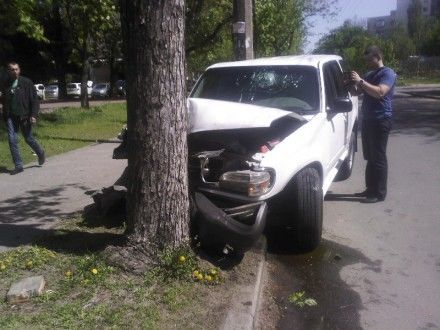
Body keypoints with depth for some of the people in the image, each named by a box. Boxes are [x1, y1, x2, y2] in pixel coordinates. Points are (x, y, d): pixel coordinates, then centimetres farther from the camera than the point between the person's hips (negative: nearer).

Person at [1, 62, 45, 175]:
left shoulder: (26, 82, -5)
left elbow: (34, 100, -7)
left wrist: (33, 115, -14)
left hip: (24, 116, -3)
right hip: (11, 117, 3)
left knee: (29, 139, 8)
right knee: (12, 140, -3)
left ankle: (40, 153, 38)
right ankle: (18, 166, 5)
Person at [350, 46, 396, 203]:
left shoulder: (387, 73, -8)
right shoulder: (369, 75, 19)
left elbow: (380, 92, -25)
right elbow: (358, 91, 23)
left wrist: (360, 81, -25)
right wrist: (353, 83, 3)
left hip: (380, 121, -9)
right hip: (368, 120, 9)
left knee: (378, 158, -6)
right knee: (370, 157, 12)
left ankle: (379, 193, -1)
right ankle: (371, 189, 22)